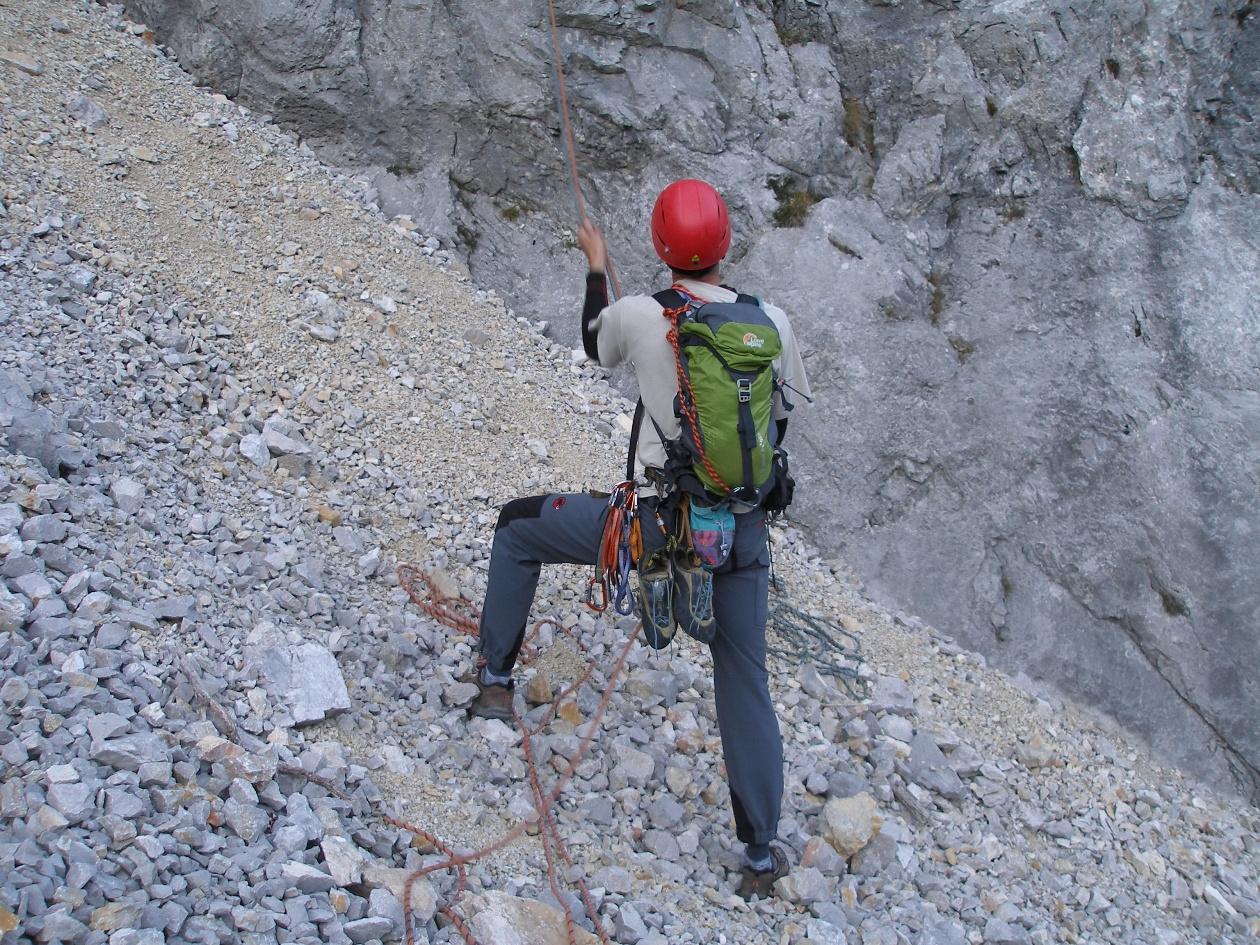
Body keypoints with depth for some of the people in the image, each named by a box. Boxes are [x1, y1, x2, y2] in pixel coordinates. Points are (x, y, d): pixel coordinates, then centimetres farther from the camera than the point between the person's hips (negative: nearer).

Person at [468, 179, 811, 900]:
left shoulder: (638, 314, -10)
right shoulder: (772, 322, -4)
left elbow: (596, 346, 16)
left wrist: (596, 270, 31)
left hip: (657, 522, -2)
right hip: (744, 530, 3)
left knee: (518, 528, 22)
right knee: (746, 685, 14)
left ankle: (496, 680, 30)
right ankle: (762, 857, 20)